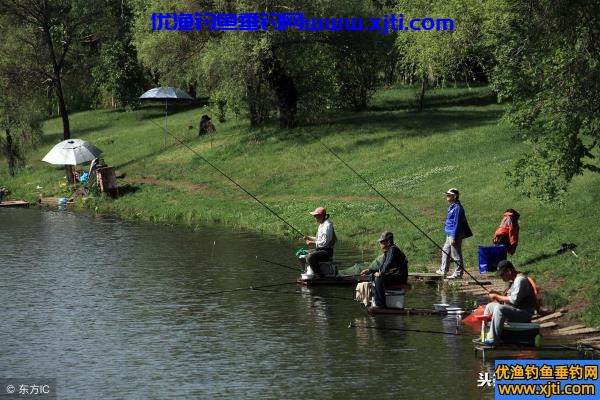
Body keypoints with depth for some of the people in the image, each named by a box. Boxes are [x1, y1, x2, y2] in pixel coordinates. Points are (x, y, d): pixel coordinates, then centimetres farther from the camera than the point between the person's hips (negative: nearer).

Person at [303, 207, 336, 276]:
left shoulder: (327, 226, -19)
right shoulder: (321, 225, 13)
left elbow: (325, 242, -23)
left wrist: (313, 243, -20)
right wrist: (309, 238, 9)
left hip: (327, 251, -11)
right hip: (320, 249, 11)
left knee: (310, 257, -29)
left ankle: (320, 275, -24)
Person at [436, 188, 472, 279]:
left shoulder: (457, 208, -18)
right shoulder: (451, 207, 13)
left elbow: (457, 224, -21)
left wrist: (454, 237, -22)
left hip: (455, 234, -11)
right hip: (449, 234, 11)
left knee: (456, 254, -4)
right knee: (445, 251, 18)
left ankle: (458, 273, 2)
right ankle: (443, 271, 28)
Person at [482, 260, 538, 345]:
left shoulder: (520, 280, -17)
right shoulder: (515, 280, 16)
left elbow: (514, 300, -24)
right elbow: (510, 297, 21)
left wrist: (497, 297, -14)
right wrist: (498, 294, 6)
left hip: (524, 313, -11)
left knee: (499, 308, -33)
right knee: (490, 306, 18)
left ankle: (493, 340, -31)